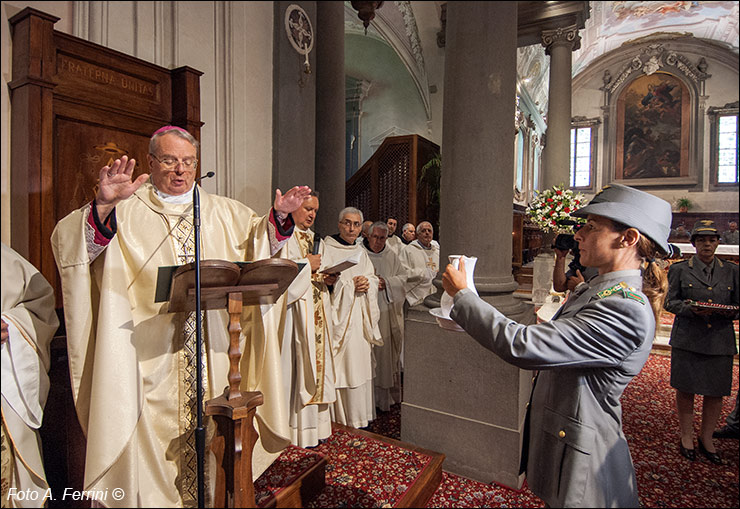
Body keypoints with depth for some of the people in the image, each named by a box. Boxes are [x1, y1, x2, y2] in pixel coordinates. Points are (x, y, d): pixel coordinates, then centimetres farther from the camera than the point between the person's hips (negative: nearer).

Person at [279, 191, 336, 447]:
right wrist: (307, 265, -13)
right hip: (295, 313, -7)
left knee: (316, 360, 10)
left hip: (316, 313, 8)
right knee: (297, 366, -4)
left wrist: (325, 277, 3)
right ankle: (296, 428, 10)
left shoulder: (313, 237, 20)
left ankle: (315, 423, 21)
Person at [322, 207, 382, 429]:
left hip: (360, 317, 6)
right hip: (339, 315, -6)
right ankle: (340, 417, 10)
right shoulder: (327, 247, -5)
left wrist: (367, 283, -6)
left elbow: (373, 278, 16)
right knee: (341, 366, -4)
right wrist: (350, 284, -17)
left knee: (360, 364, 9)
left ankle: (359, 416, 22)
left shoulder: (360, 251, 16)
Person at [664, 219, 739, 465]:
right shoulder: (680, 269, 3)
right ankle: (686, 437, 21)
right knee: (685, 389, 5)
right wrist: (690, 308, -17)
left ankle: (706, 438, 27)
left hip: (720, 340, 2)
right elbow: (670, 302, 2)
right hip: (687, 340, -2)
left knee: (716, 392, 8)